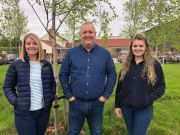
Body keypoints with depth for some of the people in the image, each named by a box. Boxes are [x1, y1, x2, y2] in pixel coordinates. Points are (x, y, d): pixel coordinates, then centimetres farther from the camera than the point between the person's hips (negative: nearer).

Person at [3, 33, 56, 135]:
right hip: (24, 114, -3)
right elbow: (8, 87, 2)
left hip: (44, 111, 4)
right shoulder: (16, 65, -5)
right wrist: (15, 101, -10)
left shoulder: (46, 64, 4)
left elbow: (53, 84, 14)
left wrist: (51, 98, 3)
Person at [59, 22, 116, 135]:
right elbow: (63, 75, 2)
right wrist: (68, 95, -3)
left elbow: (112, 74, 2)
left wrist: (106, 95, -3)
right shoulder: (71, 53, -2)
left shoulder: (105, 53, -2)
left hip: (97, 103, 0)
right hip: (76, 103, 0)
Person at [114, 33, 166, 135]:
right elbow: (119, 86, 6)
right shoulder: (126, 65, 2)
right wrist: (117, 105, 4)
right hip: (126, 107, 4)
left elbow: (161, 86, -3)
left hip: (144, 109, -3)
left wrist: (149, 98, -16)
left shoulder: (154, 64, -8)